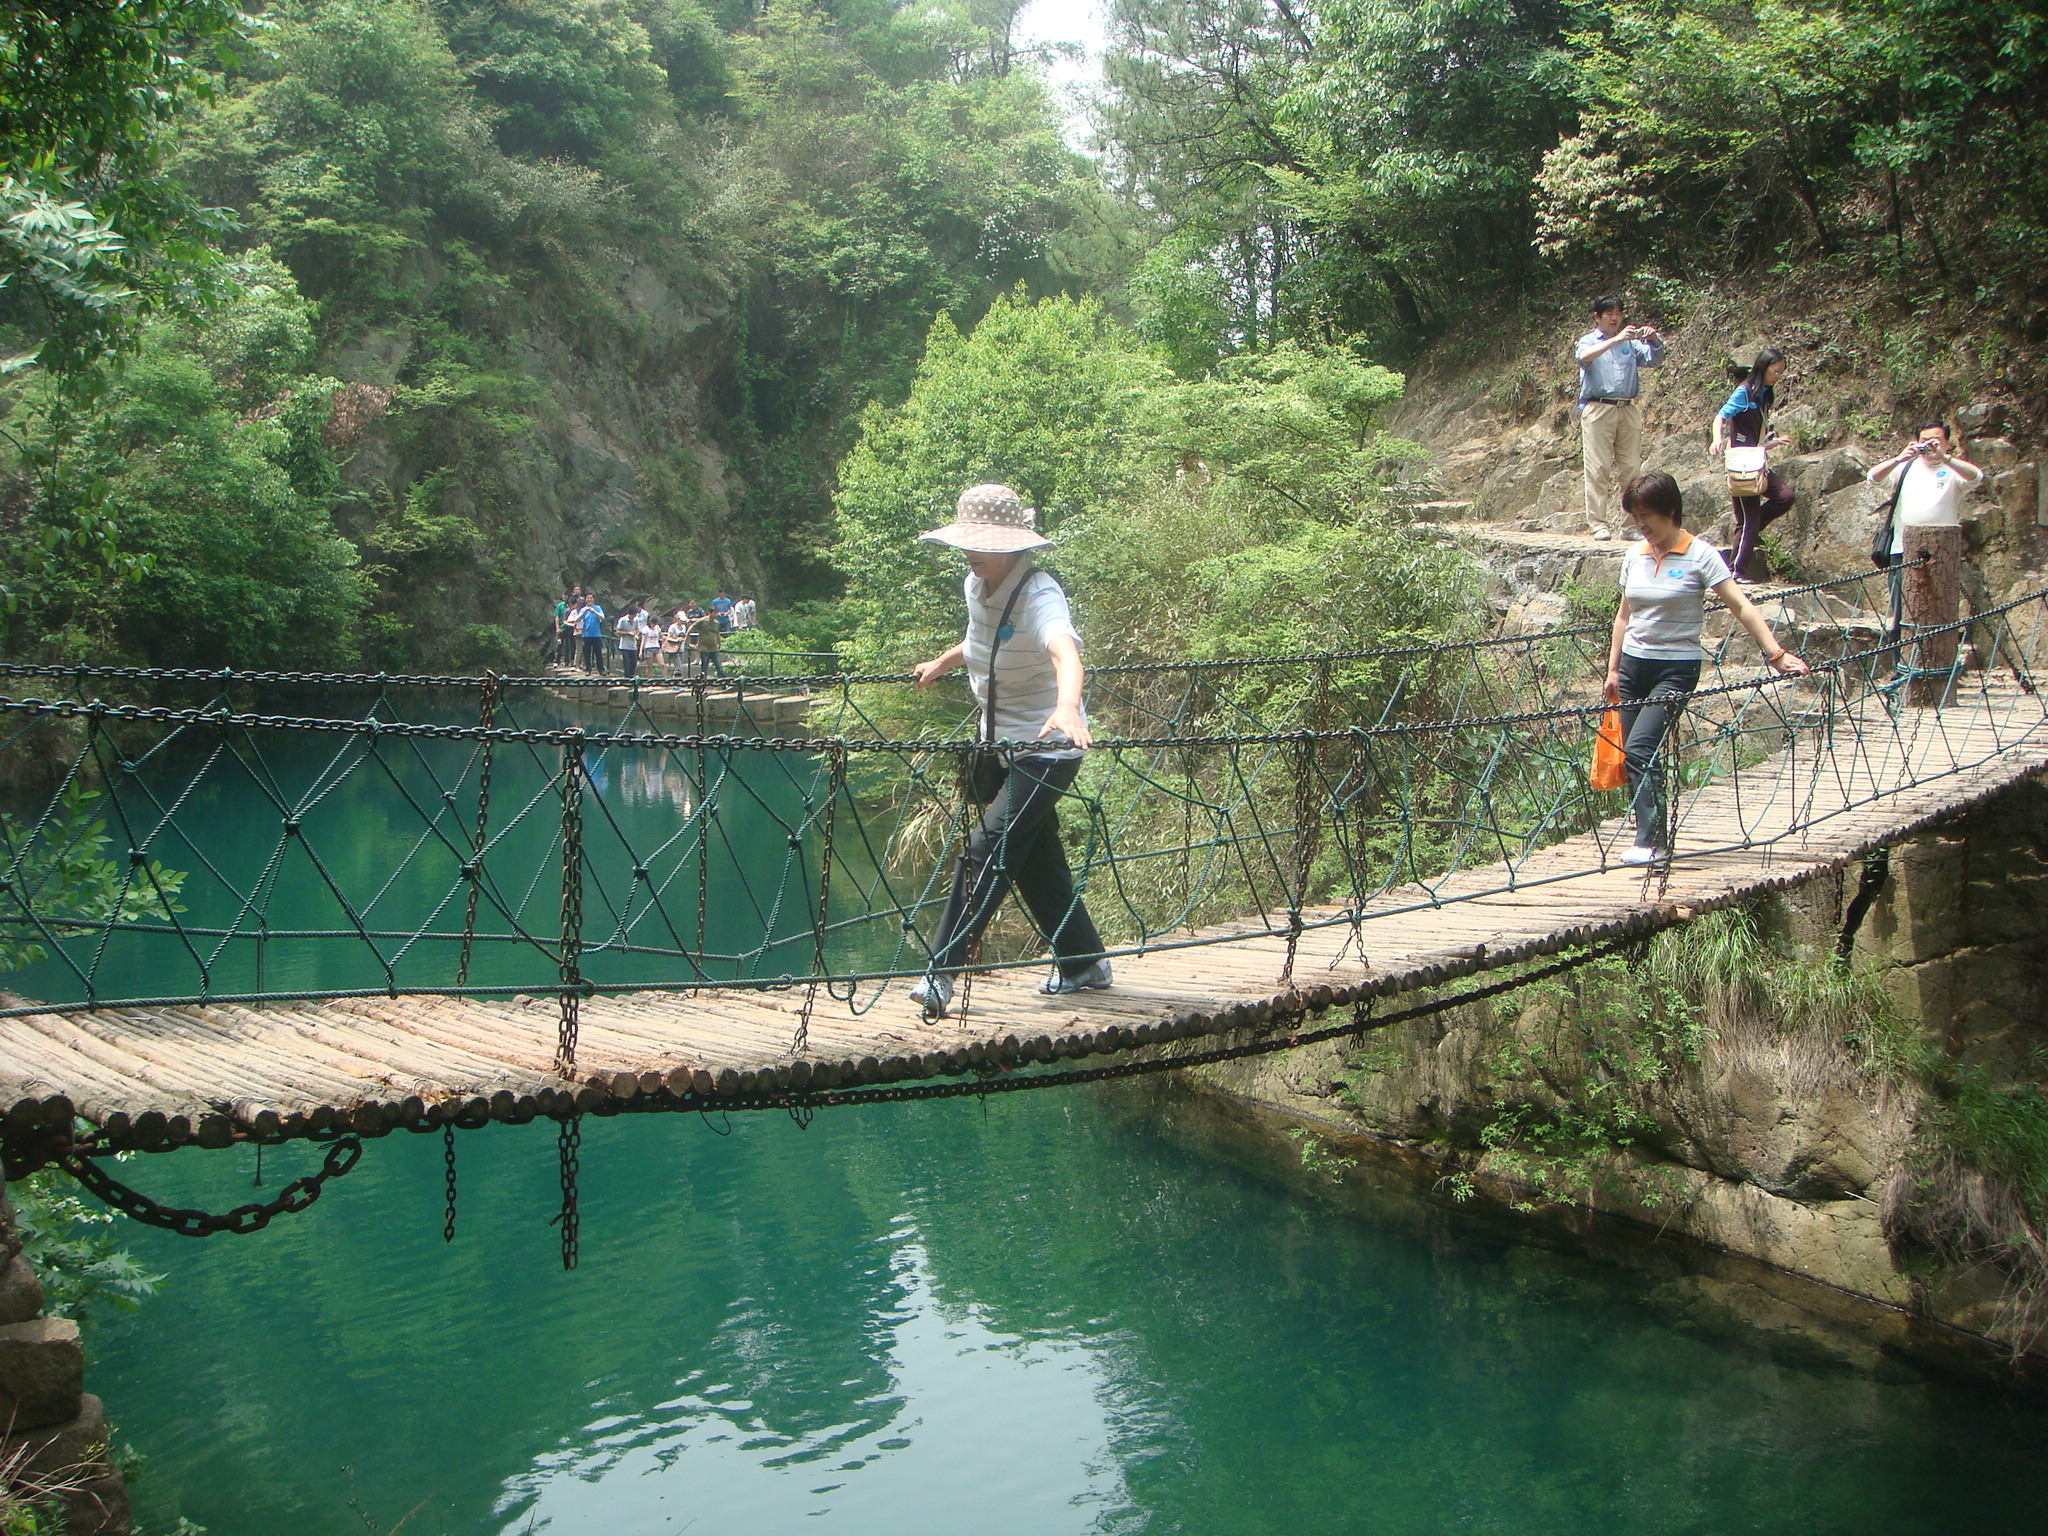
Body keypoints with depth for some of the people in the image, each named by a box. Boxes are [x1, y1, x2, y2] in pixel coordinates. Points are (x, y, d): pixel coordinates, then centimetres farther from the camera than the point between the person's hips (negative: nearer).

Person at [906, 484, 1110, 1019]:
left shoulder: (1039, 595, -25)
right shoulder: (976, 585, 0)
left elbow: (1064, 652, -46)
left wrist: (1066, 707, -64)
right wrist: (943, 663, 35)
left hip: (1046, 748, -8)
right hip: (998, 744, 9)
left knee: (987, 849, -16)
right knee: (1036, 857, 15)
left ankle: (941, 973, -14)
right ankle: (1083, 962, 30)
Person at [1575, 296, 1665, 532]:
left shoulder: (1630, 343, 19)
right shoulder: (1588, 341, 9)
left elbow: (1653, 360, 7)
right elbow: (1585, 356, -14)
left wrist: (1655, 340, -13)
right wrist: (1617, 340, -23)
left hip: (1628, 410, 4)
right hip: (1598, 408, -4)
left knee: (1630, 467, 0)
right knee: (1598, 467, -7)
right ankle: (1598, 522, -6)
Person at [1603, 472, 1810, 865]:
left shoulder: (1699, 555, -8)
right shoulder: (1635, 555, 8)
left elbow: (1741, 607, -11)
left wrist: (1777, 655, -18)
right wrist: (1613, 668, 15)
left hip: (1676, 668, -6)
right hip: (1633, 665, 6)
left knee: (1640, 747, -20)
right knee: (1634, 754, 2)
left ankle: (1651, 841, -18)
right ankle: (1649, 841, 10)